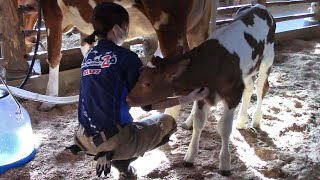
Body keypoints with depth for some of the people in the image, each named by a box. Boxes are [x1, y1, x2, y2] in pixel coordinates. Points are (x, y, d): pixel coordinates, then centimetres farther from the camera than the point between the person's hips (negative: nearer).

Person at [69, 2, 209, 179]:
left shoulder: (88, 56, 7)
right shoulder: (125, 57, -14)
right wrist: (186, 98, -2)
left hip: (85, 139, 7)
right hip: (112, 140, -7)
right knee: (167, 123, 15)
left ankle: (106, 153, 14)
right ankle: (121, 159, 4)